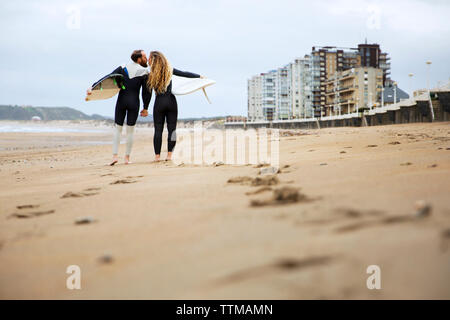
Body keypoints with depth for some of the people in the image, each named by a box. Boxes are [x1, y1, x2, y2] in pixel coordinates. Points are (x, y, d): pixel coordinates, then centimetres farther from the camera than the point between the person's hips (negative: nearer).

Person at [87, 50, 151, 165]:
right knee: (130, 130, 7)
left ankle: (115, 155, -2)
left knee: (117, 128, 9)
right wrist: (145, 108, 7)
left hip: (121, 101, 2)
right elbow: (146, 92, -2)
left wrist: (92, 87, -9)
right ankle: (127, 158, 8)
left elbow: (107, 78, -5)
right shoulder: (144, 73, -3)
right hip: (134, 103, -1)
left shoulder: (123, 68, 3)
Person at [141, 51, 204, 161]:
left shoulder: (151, 75, -6)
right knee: (172, 129, 5)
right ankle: (169, 155, 1)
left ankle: (157, 155, 4)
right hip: (171, 101, 2)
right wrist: (199, 76, 21)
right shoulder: (169, 70, 0)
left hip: (159, 103, -2)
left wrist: (145, 108, 5)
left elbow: (148, 93, -3)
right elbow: (184, 74, 8)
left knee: (158, 130, 4)